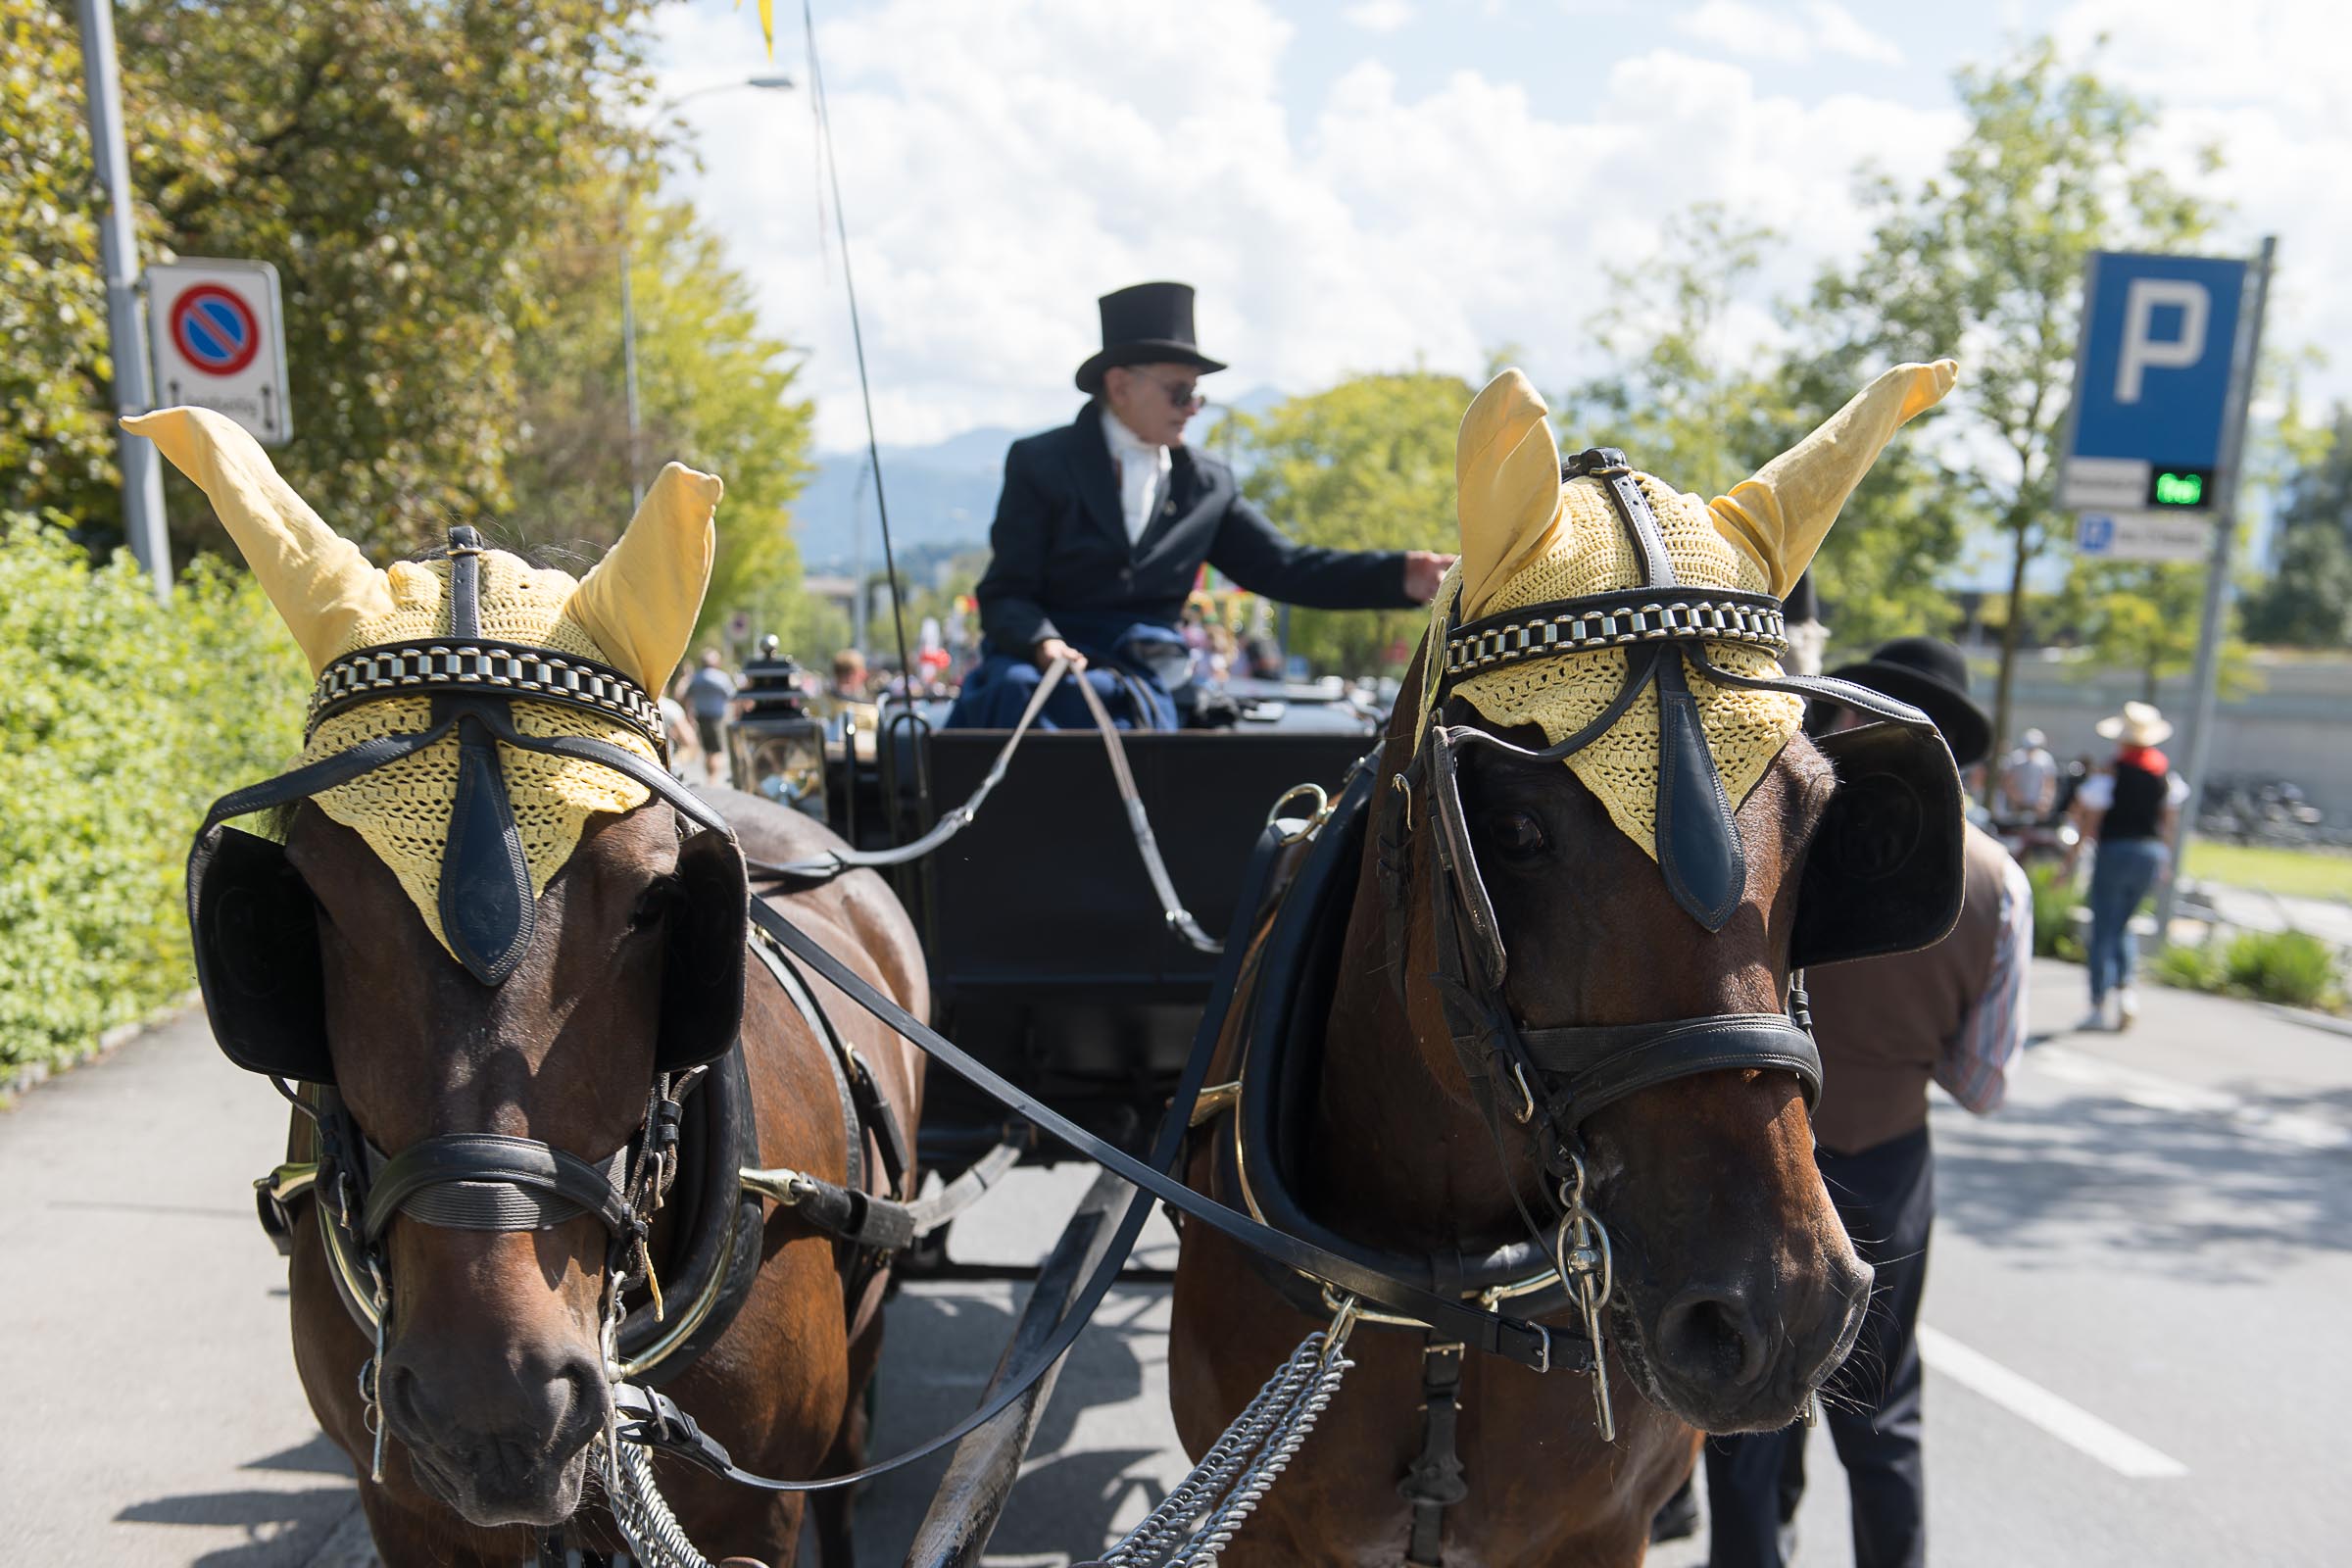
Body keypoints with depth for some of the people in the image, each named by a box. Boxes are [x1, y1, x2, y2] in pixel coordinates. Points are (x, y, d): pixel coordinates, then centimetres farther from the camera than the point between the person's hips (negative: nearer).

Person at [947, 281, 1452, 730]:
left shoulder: (1207, 483, 13)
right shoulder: (1041, 463, 4)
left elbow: (1284, 568, 8)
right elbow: (1005, 593, -1)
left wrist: (1401, 576, -6)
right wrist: (1041, 642, -25)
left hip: (1146, 676, 2)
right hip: (1040, 658, -2)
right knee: (1012, 690, -37)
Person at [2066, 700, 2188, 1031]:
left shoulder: (2111, 772, -11)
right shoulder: (2168, 774, 6)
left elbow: (2090, 819, -10)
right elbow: (2170, 820, 10)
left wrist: (2073, 854, -2)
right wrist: (2164, 859, 19)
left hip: (2116, 851, -5)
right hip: (2152, 852, 5)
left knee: (2104, 928, -1)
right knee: (2123, 924, 20)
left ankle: (2101, 1004, -2)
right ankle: (2125, 986, 4)